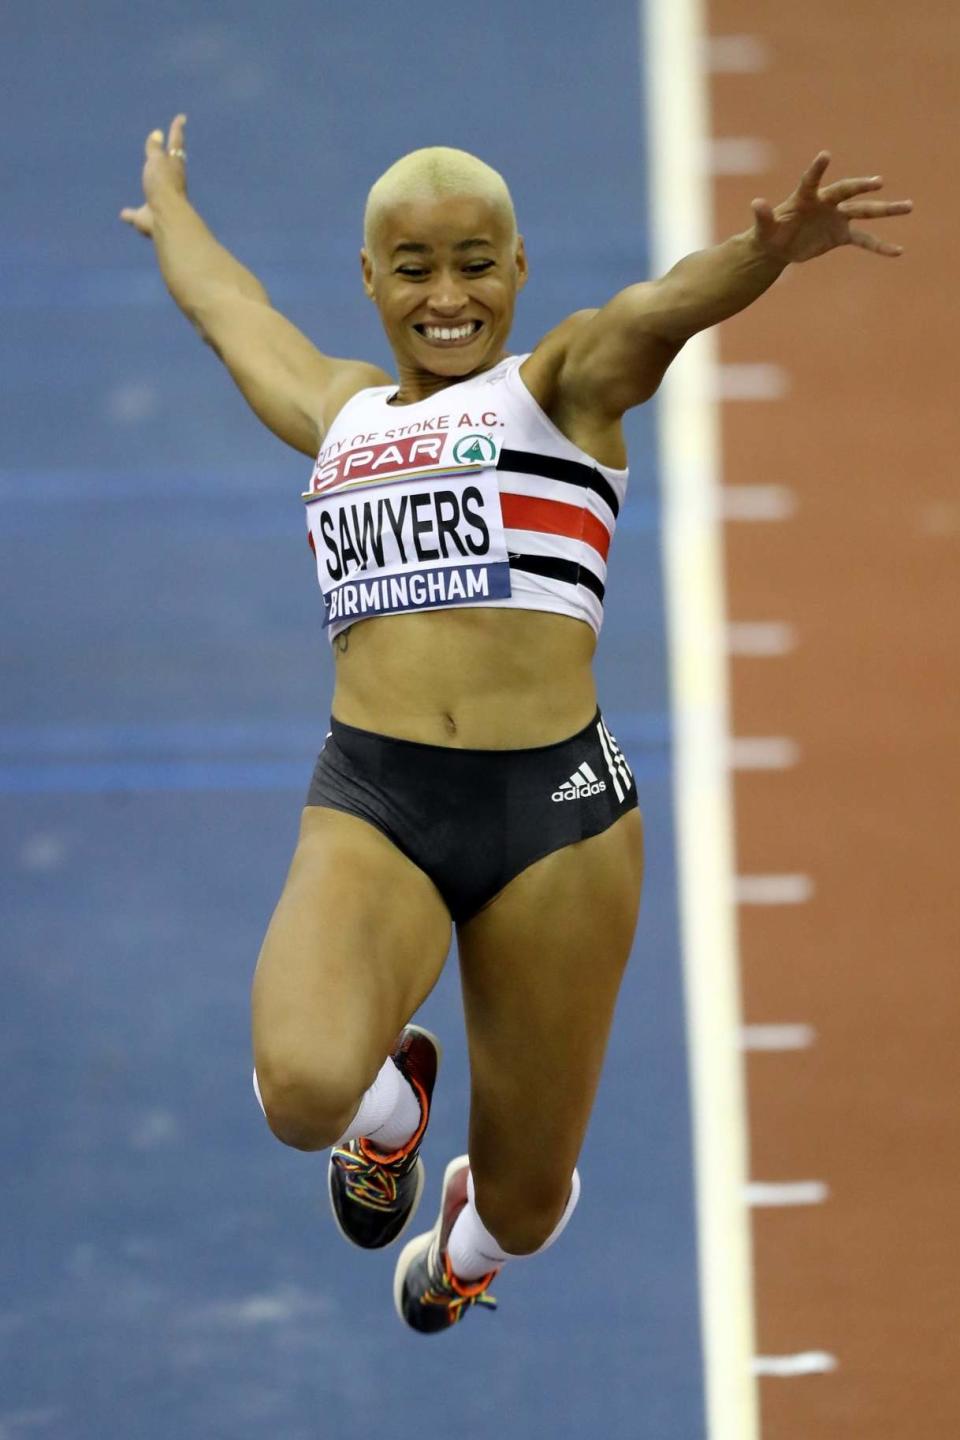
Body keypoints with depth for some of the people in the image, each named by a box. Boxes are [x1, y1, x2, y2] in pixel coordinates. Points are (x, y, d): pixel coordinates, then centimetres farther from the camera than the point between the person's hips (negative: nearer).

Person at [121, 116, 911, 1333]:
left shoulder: (563, 387, 8)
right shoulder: (338, 412, 19)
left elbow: (660, 308, -15)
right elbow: (224, 301, 39)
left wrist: (766, 253, -35)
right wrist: (167, 206, 57)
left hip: (554, 809, -2)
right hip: (370, 805, 2)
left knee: (524, 1206, 8)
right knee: (305, 1086, -28)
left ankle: (466, 1239, 49)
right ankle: (388, 1106, 12)